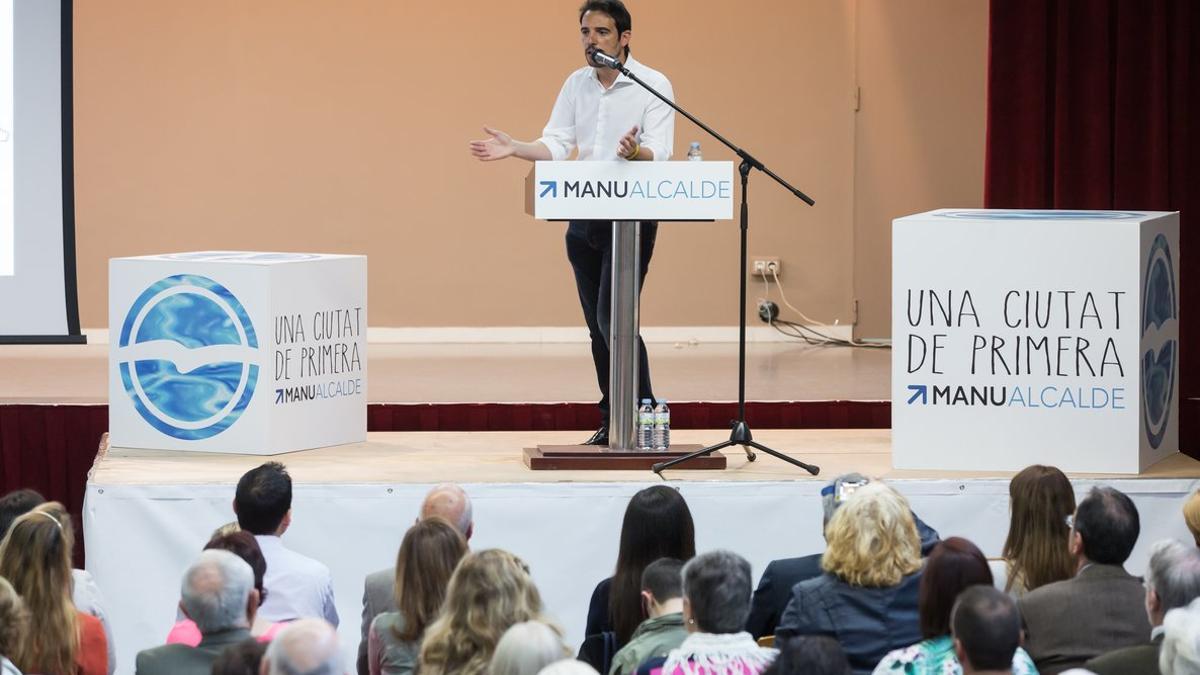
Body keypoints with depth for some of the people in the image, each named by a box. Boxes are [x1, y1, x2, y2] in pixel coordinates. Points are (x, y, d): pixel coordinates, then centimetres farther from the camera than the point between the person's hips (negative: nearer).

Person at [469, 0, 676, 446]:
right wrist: (514, 149, -11)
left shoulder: (653, 86, -7)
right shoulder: (576, 85, 10)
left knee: (613, 319, -15)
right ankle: (611, 426, 16)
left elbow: (659, 154, -15)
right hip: (583, 218, 6)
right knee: (597, 325, 9)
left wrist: (634, 152, -37)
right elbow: (556, 144, 6)